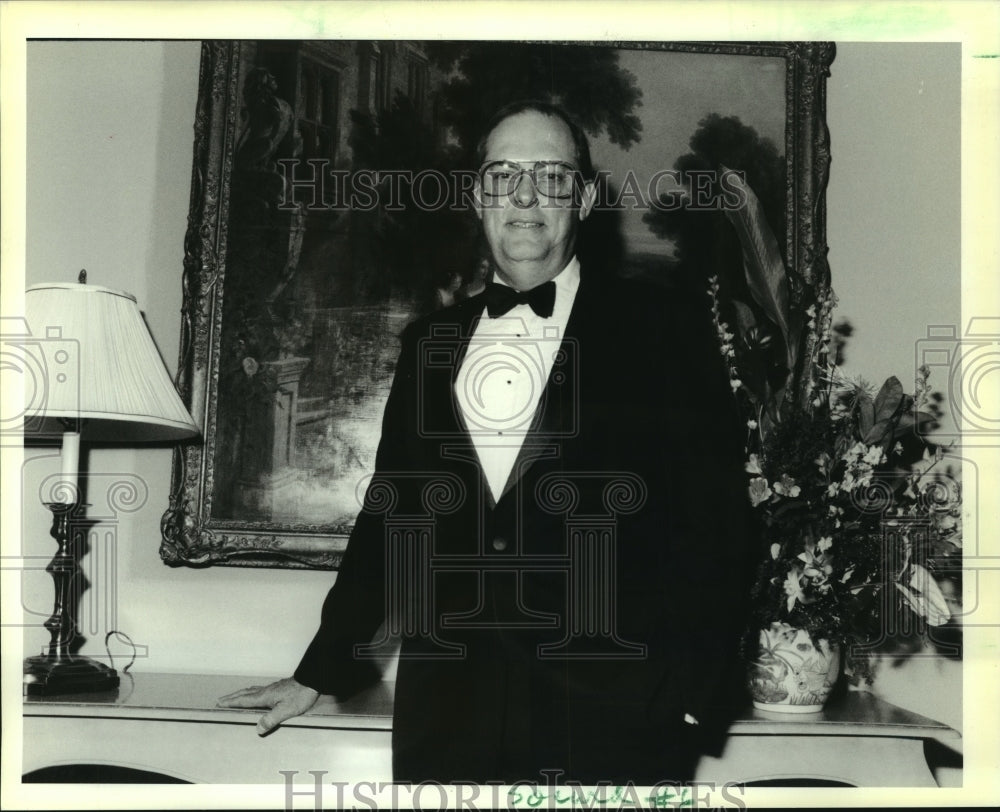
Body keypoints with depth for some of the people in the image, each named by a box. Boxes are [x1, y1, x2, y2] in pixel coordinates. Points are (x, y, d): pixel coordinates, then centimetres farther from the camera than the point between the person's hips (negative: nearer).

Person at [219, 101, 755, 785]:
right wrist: (319, 675, 16)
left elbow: (715, 530, -3)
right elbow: (389, 517, 16)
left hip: (615, 725, -3)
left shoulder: (668, 331, 0)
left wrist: (690, 704, -10)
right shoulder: (430, 342, 13)